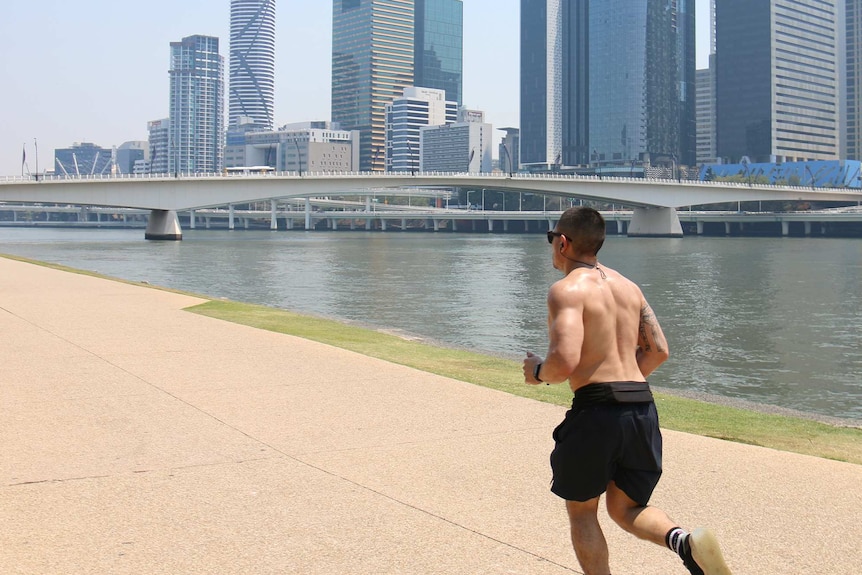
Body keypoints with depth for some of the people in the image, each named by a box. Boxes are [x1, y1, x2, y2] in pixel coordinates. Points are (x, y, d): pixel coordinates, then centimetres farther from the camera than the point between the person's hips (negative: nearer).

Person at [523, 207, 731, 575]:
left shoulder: (567, 289, -8)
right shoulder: (628, 287, 16)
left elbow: (565, 362, -21)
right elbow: (658, 351, 17)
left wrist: (537, 372, 1)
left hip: (595, 409, -7)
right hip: (642, 407, 7)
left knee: (581, 510, 14)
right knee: (626, 509, 19)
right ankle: (686, 542, -9)